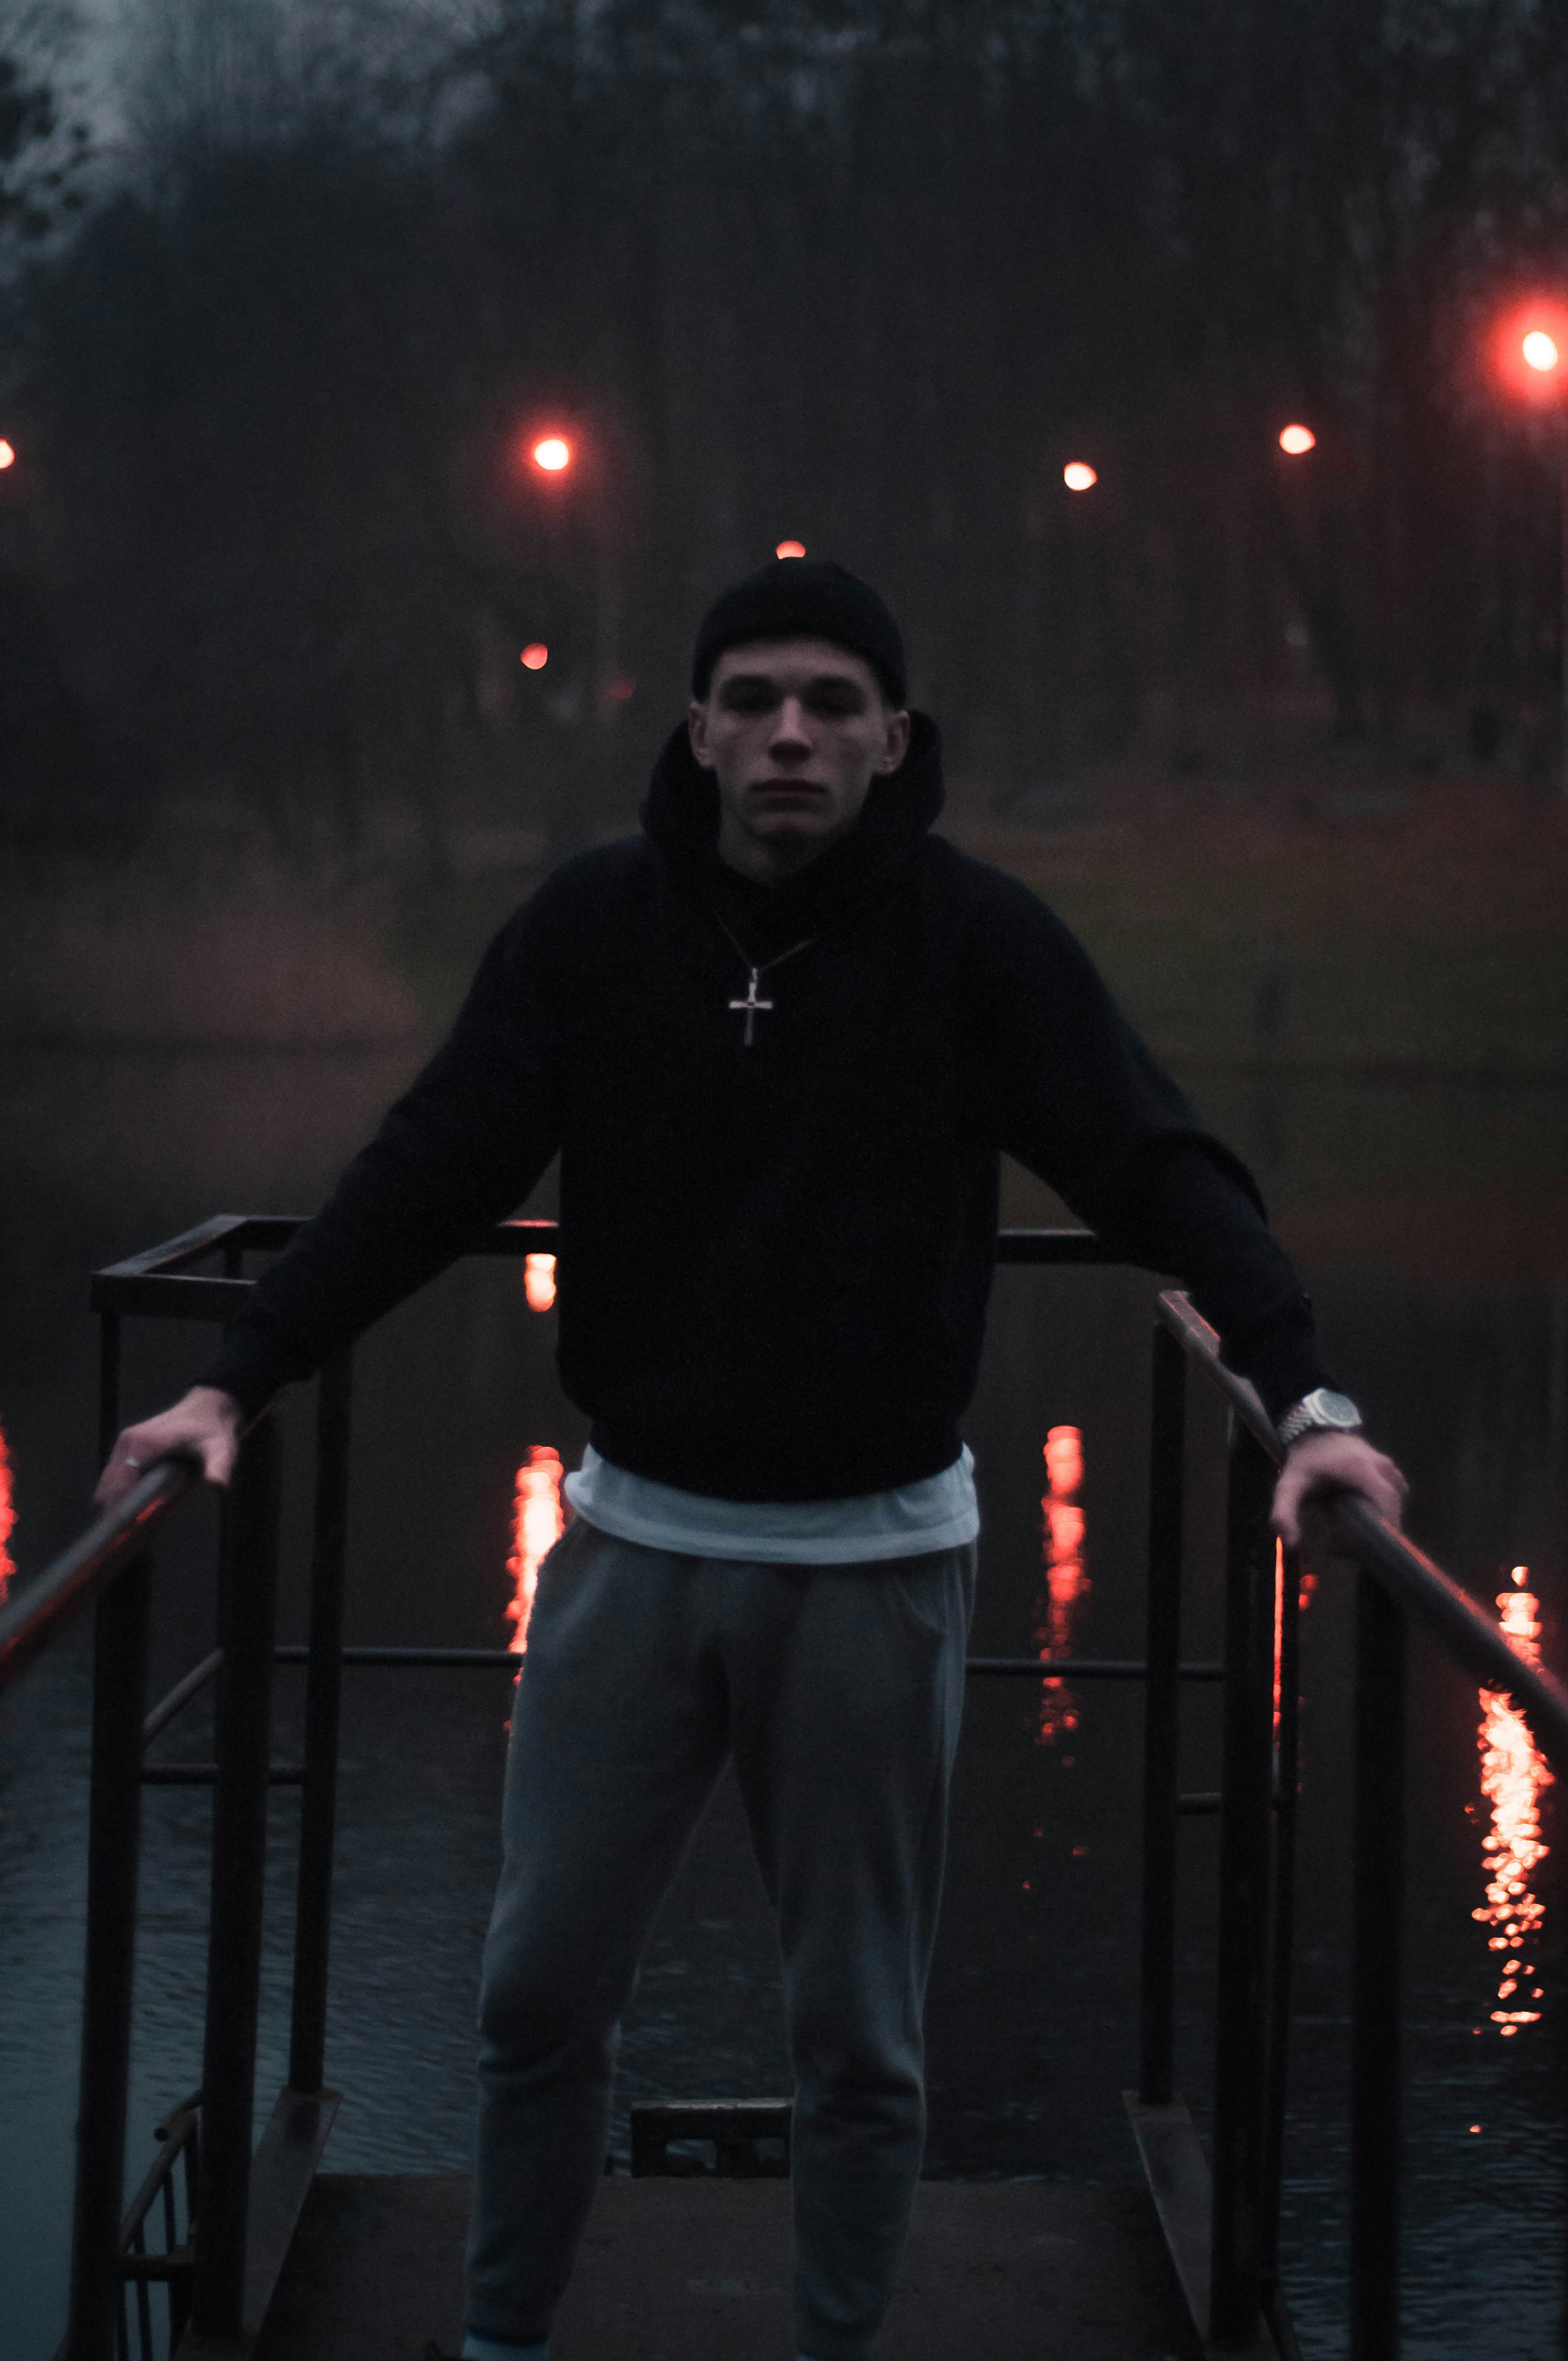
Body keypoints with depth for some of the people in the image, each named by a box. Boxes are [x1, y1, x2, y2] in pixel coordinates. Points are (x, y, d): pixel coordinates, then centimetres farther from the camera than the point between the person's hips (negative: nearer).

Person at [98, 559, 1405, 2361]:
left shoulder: (977, 938, -8)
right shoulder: (596, 923, -2)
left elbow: (1157, 1167, -14)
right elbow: (432, 1170, -3)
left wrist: (1304, 1396, -27)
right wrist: (237, 1379, -11)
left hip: (876, 1556, -2)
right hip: (633, 1538, 2)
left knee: (860, 2027, 8)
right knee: (542, 1990, 9)